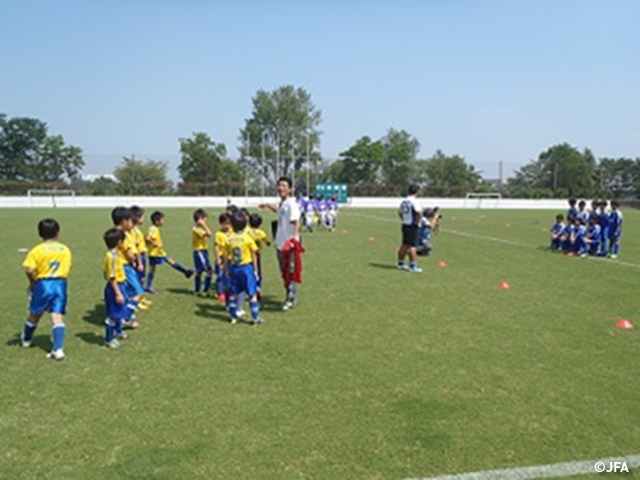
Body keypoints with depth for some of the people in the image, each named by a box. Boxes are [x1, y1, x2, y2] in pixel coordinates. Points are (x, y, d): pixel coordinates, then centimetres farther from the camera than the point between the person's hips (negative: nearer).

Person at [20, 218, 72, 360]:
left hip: (43, 284, -1)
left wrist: (32, 282, 2)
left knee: (34, 314, 19)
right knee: (58, 317, -2)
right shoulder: (65, 250, 3)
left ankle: (26, 339, 43)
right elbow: (66, 269, 0)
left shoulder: (37, 250, -6)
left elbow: (29, 270, -15)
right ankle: (58, 349, -12)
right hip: (60, 284, 1)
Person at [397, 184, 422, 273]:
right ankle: (412, 266, -2)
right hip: (412, 226, -8)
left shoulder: (403, 201, 8)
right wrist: (417, 222, -14)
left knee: (405, 245, 16)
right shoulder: (413, 201, -17)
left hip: (405, 225, 8)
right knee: (413, 246, -4)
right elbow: (418, 213, -29)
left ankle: (400, 263, 25)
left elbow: (399, 212, 22)